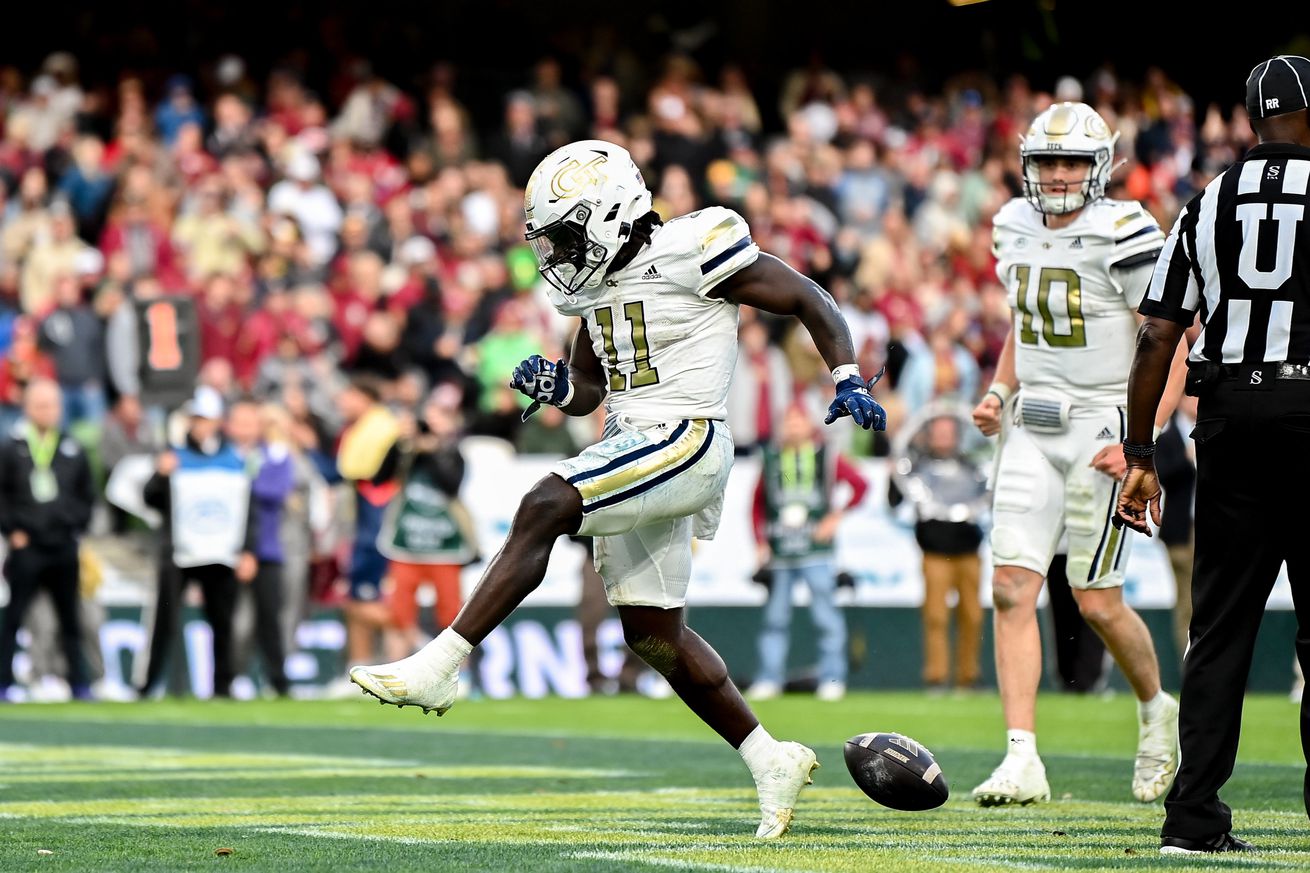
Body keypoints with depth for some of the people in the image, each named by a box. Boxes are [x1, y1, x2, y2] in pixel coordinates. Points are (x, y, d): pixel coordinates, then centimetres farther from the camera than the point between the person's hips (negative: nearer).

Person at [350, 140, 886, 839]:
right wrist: (555, 388, 1)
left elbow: (808, 300, -3)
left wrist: (849, 381, -12)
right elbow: (588, 390, 23)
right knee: (653, 633, 9)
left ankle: (438, 668, -22)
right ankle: (770, 761, 20)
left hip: (684, 441, -10)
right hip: (630, 452, 10)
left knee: (541, 511, -23)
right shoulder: (599, 281, 14)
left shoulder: (691, 250, -9)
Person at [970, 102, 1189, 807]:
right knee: (1012, 588, -7)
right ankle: (1022, 761, -9)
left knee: (1097, 602, 0)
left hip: (1101, 430, -6)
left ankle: (1155, 711, 29)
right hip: (1031, 431, 6)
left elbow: (1175, 351, -12)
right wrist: (999, 394, 8)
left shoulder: (1123, 236, -13)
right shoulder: (1016, 229, 7)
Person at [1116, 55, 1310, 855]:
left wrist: (1141, 454, 11)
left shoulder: (1209, 205, 9)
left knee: (1220, 618, 7)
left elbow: (1158, 338, 6)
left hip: (1230, 414, 3)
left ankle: (1195, 814, 3)